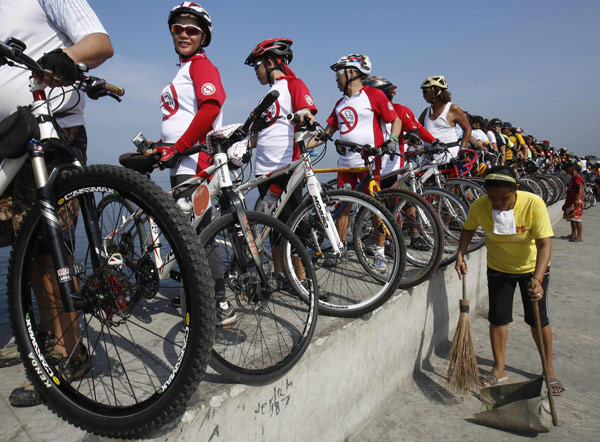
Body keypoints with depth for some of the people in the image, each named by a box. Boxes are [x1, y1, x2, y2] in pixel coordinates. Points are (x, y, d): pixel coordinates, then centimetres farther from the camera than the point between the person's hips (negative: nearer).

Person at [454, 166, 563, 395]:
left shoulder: (533, 203, -29)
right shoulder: (479, 206, -21)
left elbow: (544, 244, -30)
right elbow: (468, 229, 0)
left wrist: (537, 279, -41)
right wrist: (461, 254, -13)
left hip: (532, 268, -2)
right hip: (498, 269, 2)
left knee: (538, 320, 4)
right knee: (497, 318, 5)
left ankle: (549, 369, 26)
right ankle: (499, 368, 23)